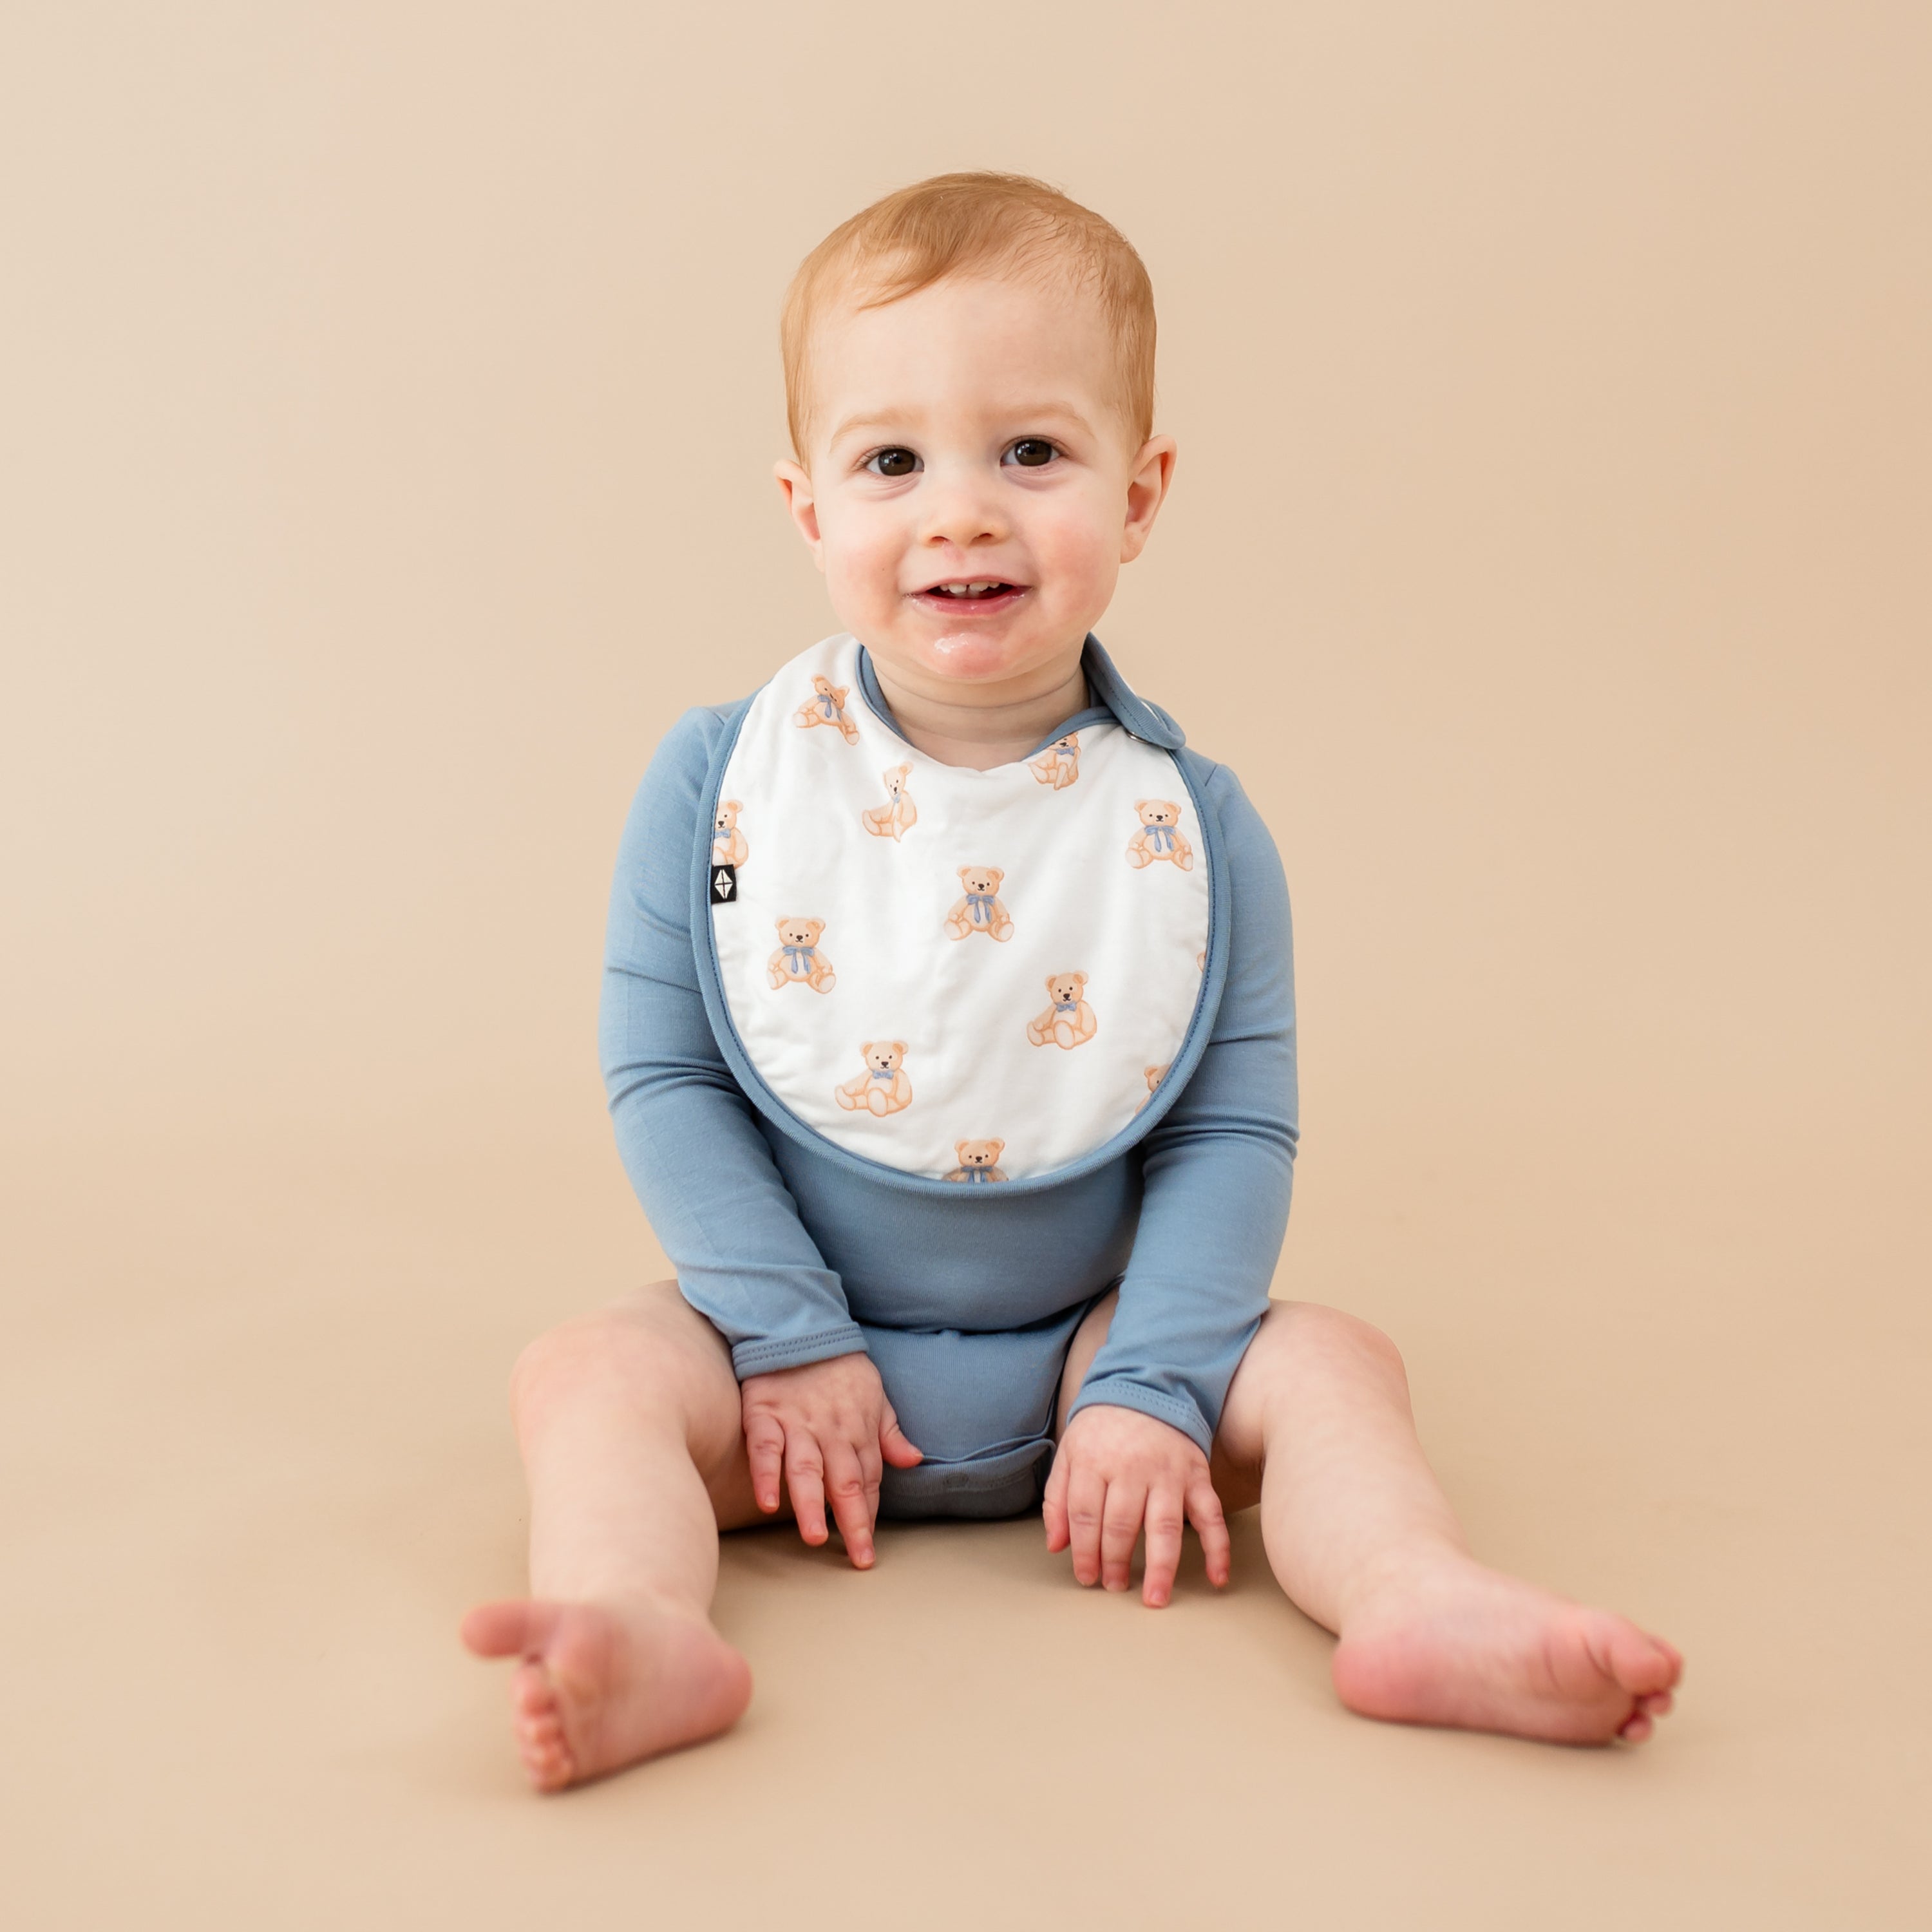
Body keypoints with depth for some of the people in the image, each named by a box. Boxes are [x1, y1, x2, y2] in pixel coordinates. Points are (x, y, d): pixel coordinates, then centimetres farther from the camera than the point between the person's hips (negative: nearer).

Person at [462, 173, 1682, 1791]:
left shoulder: (1192, 826, -8)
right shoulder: (719, 785, -9)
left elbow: (1235, 1130, -6)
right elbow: (664, 1080, -6)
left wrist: (1152, 1391, -15)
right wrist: (787, 1339, -13)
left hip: (1081, 1347, 1)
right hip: (804, 1332, 0)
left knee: (1325, 1361, -17)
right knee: (592, 1371, -24)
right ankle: (646, 1630, -45)